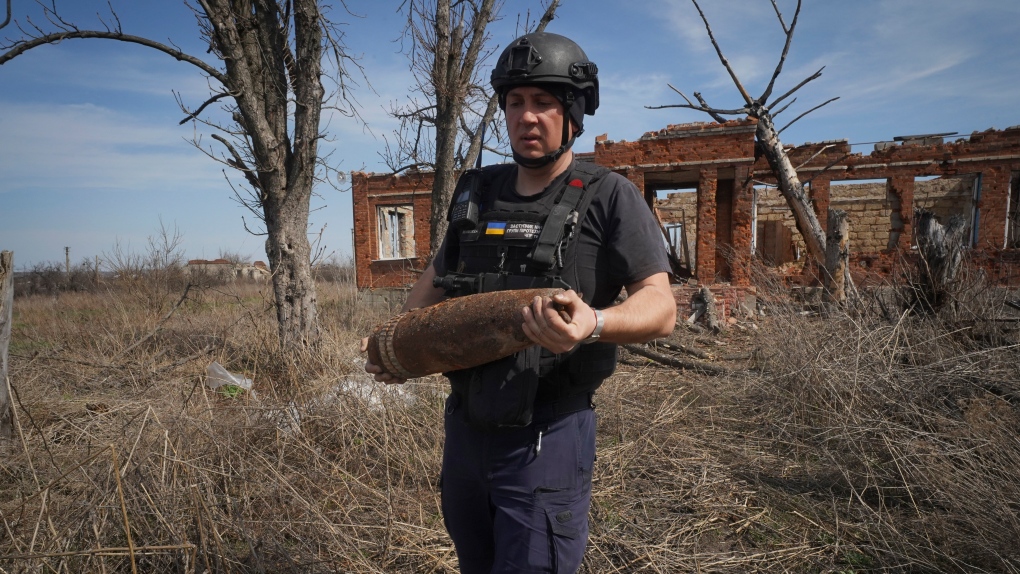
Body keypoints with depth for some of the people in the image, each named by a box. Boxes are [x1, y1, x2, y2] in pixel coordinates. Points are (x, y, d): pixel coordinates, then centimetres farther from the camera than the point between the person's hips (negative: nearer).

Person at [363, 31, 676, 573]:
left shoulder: (608, 196, -6)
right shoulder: (476, 191, 9)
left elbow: (660, 306, -13)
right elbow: (436, 277, 23)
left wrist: (593, 323, -33)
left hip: (546, 437, -5)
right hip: (465, 426, 6)